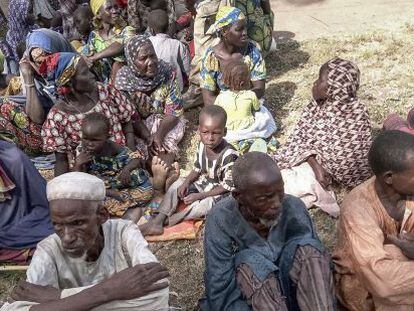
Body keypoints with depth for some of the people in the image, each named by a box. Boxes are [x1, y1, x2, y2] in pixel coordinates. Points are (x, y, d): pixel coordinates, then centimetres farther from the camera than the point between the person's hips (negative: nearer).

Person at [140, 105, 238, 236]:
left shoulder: (229, 155, -30)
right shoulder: (202, 145, -9)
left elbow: (228, 186, -24)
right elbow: (197, 168, 6)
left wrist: (199, 196, -25)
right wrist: (186, 182, -12)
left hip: (219, 192, -7)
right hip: (203, 183, 7)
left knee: (204, 204, -32)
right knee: (177, 185, -5)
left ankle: (166, 222, -17)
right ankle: (158, 221, -10)